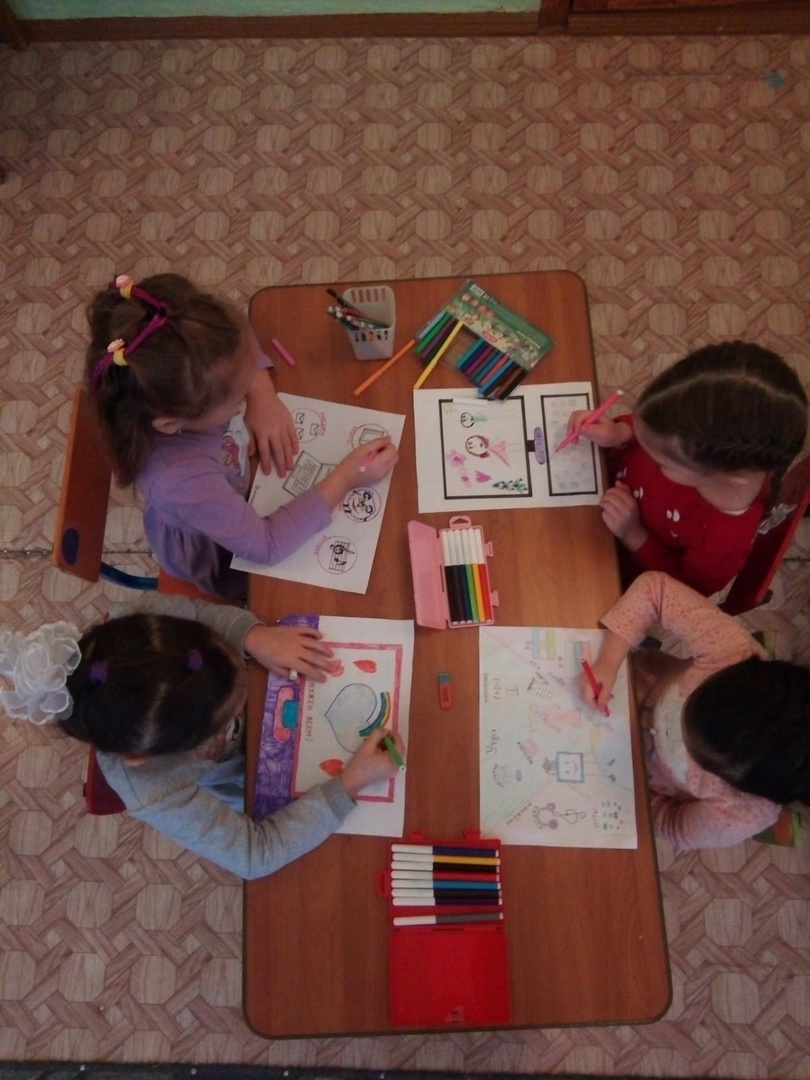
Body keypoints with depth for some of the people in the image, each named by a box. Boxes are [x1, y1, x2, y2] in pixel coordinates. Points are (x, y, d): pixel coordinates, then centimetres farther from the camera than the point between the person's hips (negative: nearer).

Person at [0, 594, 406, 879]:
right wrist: (349, 784, -37)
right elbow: (257, 854, -33)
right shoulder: (156, 795, -45)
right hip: (239, 783, -3)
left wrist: (255, 634, -34)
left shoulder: (142, 637, -42)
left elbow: (161, 602, -19)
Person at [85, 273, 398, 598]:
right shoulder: (181, 480, -47)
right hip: (225, 564, -5)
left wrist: (264, 397, -25)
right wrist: (345, 478, -32)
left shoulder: (183, 384, -31)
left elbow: (242, 343, -8)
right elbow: (267, 545, -35)